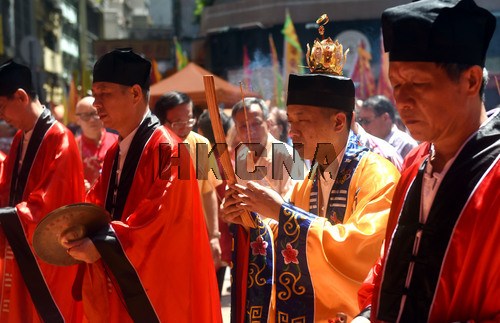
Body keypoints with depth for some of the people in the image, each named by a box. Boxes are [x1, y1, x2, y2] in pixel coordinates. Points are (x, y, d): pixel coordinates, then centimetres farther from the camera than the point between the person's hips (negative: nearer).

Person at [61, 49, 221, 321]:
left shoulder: (166, 148, -14)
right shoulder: (115, 153, 13)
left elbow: (161, 215, -21)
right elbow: (97, 205, 15)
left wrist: (102, 244, -22)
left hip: (156, 287, -8)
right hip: (118, 287, 8)